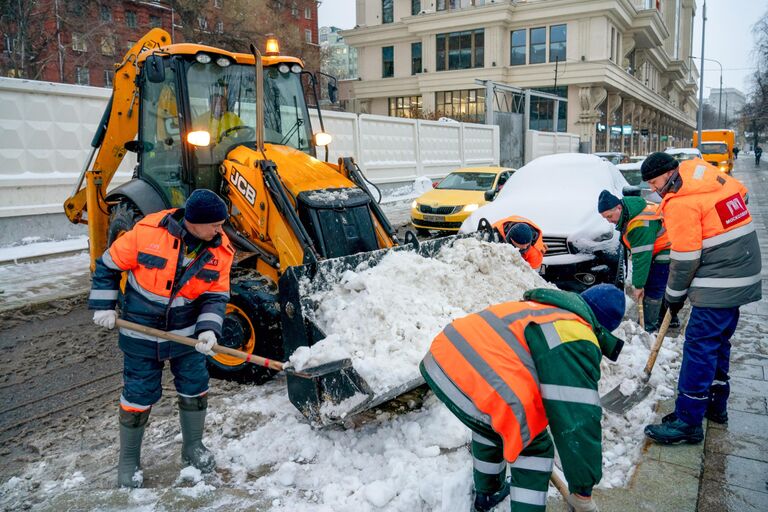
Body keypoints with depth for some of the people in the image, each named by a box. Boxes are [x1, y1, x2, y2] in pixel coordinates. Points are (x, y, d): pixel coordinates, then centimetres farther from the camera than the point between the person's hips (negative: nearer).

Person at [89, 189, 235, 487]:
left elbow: (216, 297, -7)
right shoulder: (148, 231, -22)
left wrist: (208, 329, -22)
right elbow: (108, 266, -8)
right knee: (138, 397, 7)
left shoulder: (220, 250, -13)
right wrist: (104, 307, -7)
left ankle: (193, 446, 36)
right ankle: (128, 459, 29)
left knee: (195, 390, 12)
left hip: (188, 333, 3)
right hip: (141, 333, -3)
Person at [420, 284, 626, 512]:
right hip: (474, 391, -9)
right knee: (535, 448, 18)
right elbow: (578, 418, -8)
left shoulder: (538, 307, 24)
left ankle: (488, 493, 57)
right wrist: (583, 490, 3)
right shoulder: (574, 339, -4)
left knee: (490, 426, 37)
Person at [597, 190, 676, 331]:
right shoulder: (628, 206, -3)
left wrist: (638, 285, -23)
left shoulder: (640, 224, -33)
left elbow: (642, 257, -30)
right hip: (658, 251, 10)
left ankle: (648, 326, 0)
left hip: (665, 254, -10)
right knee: (660, 287, 20)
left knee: (651, 290, -7)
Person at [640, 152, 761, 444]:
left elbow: (684, 257, -16)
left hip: (718, 286, -10)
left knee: (700, 347, -6)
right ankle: (716, 405, 31)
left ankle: (688, 422, -1)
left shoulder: (681, 202, -17)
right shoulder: (716, 178, 9)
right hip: (742, 278, 10)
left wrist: (674, 295, -2)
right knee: (718, 342, 19)